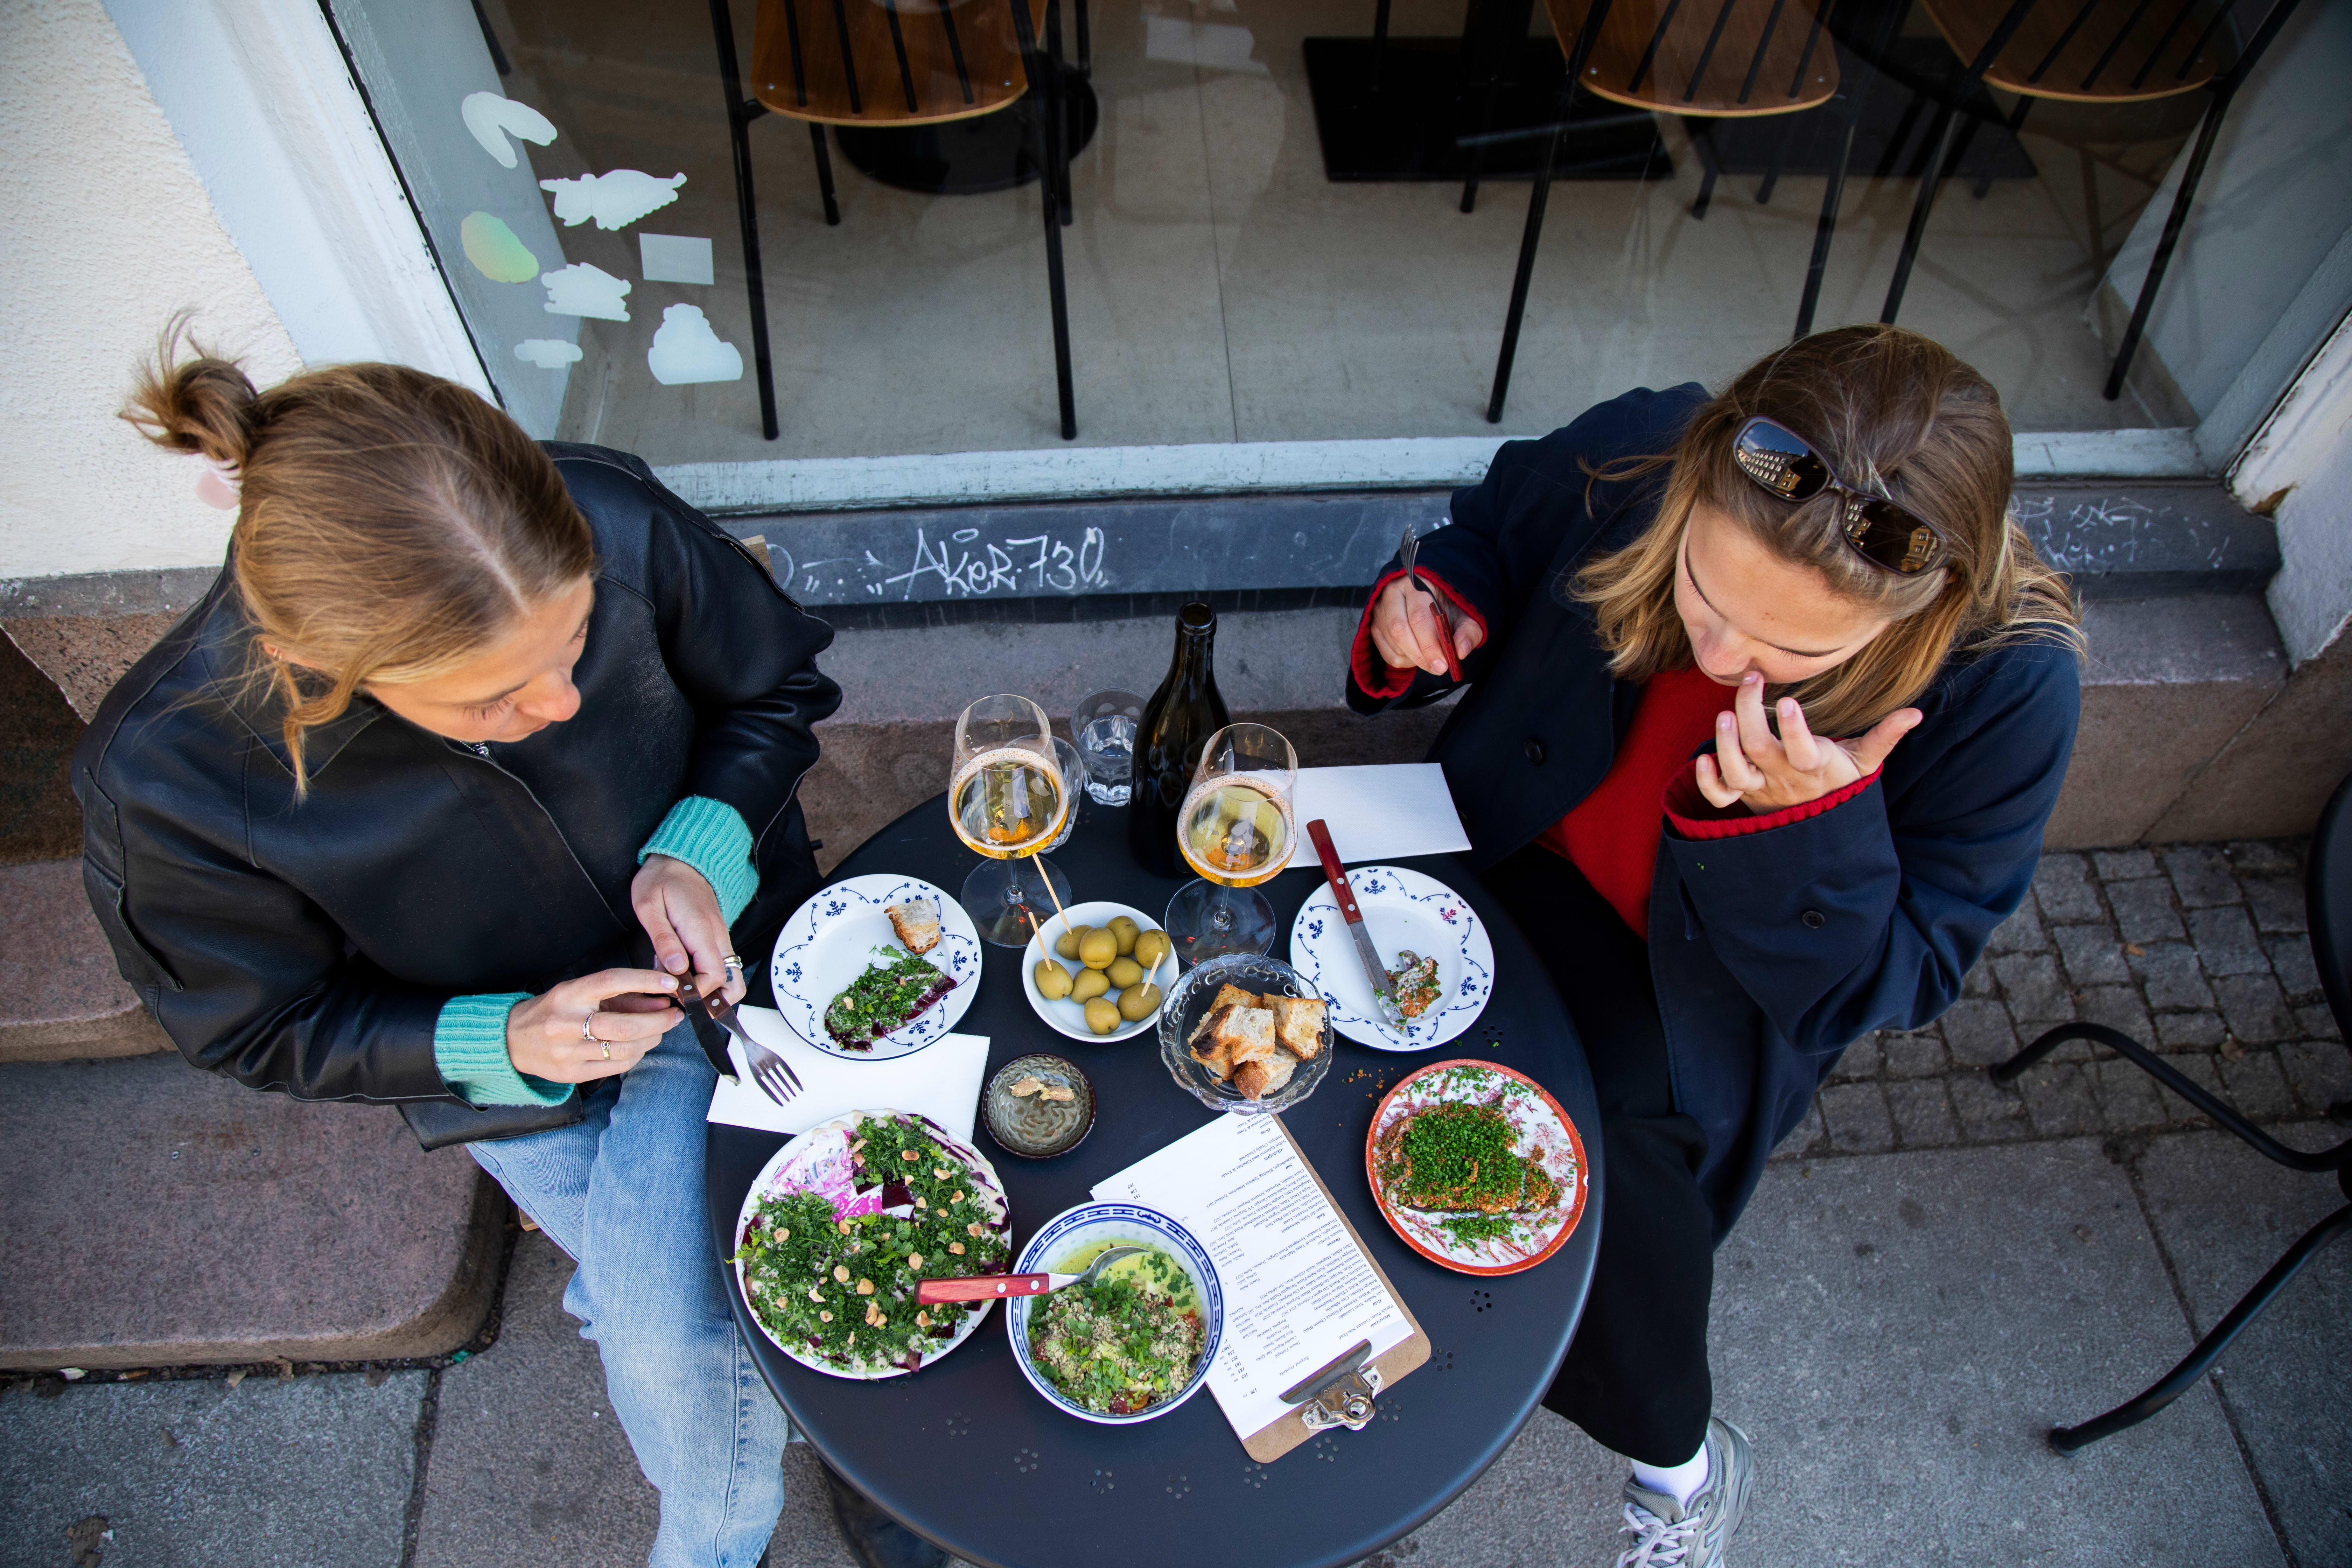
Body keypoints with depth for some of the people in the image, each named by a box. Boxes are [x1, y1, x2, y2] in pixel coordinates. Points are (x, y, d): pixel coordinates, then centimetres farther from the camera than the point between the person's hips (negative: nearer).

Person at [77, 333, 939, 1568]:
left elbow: (779, 688, -11)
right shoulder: (163, 779, -32)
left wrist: (701, 853, -27)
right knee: (662, 1312, 6)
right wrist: (504, 1043, -27)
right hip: (496, 1043, 0)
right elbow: (265, 1030, -12)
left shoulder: (613, 529, -33)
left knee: (670, 1336, -7)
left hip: (711, 945, 0)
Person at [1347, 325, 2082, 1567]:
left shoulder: (2009, 685, -27)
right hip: (1522, 850, 4)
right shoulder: (1638, 455, -23)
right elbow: (1494, 528, 1)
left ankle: (1684, 1463, 22)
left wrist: (1814, 820, -38)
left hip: (1707, 989, -3)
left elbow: (1891, 983, -19)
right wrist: (1432, 608, -20)